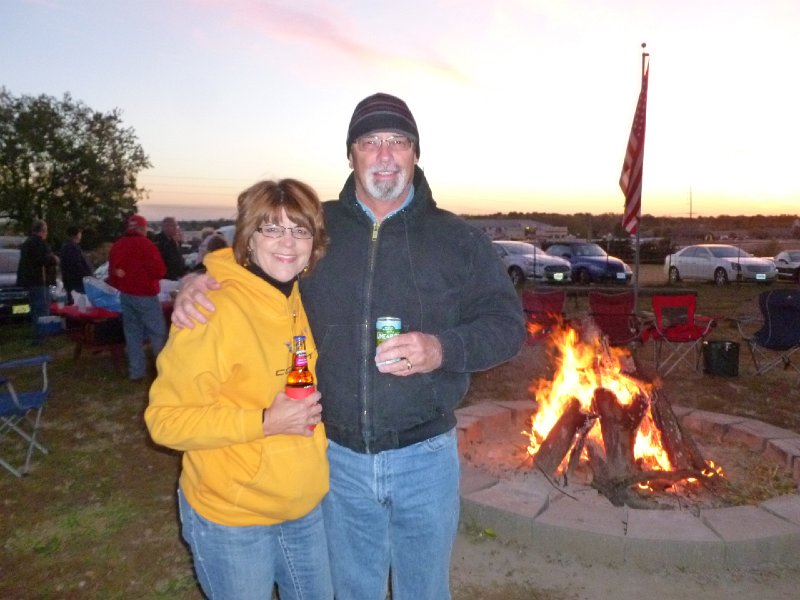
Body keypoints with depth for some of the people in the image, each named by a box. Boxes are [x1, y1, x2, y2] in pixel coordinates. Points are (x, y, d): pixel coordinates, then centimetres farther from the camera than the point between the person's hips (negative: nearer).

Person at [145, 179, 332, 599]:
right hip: (232, 518, -6)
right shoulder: (215, 310, -21)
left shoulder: (303, 301, 0)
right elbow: (165, 419, -19)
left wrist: (311, 407, 0)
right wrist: (264, 423, -26)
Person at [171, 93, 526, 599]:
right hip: (339, 455, 1)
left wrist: (443, 349, -22)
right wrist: (197, 281, -10)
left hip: (425, 456, -1)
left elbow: (507, 323, -3)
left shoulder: (458, 238, -4)